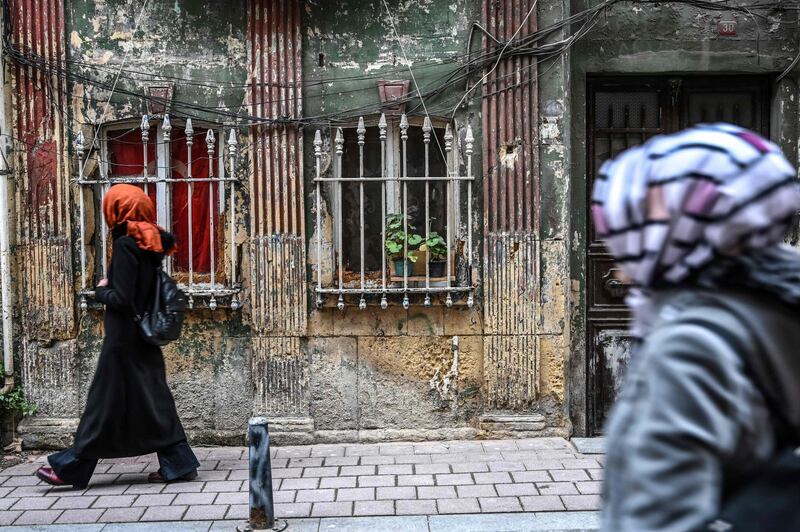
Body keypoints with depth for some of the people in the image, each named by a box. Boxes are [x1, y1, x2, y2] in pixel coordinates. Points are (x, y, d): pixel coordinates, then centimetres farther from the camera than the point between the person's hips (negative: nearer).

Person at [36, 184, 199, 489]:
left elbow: (121, 299, -20)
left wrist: (101, 291, -1)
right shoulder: (152, 244, 6)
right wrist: (111, 290, 7)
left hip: (124, 338, -8)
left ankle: (71, 468, 14)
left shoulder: (125, 245, -17)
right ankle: (178, 463, 13)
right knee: (152, 398, 11)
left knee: (106, 399, 1)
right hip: (145, 337, 8)